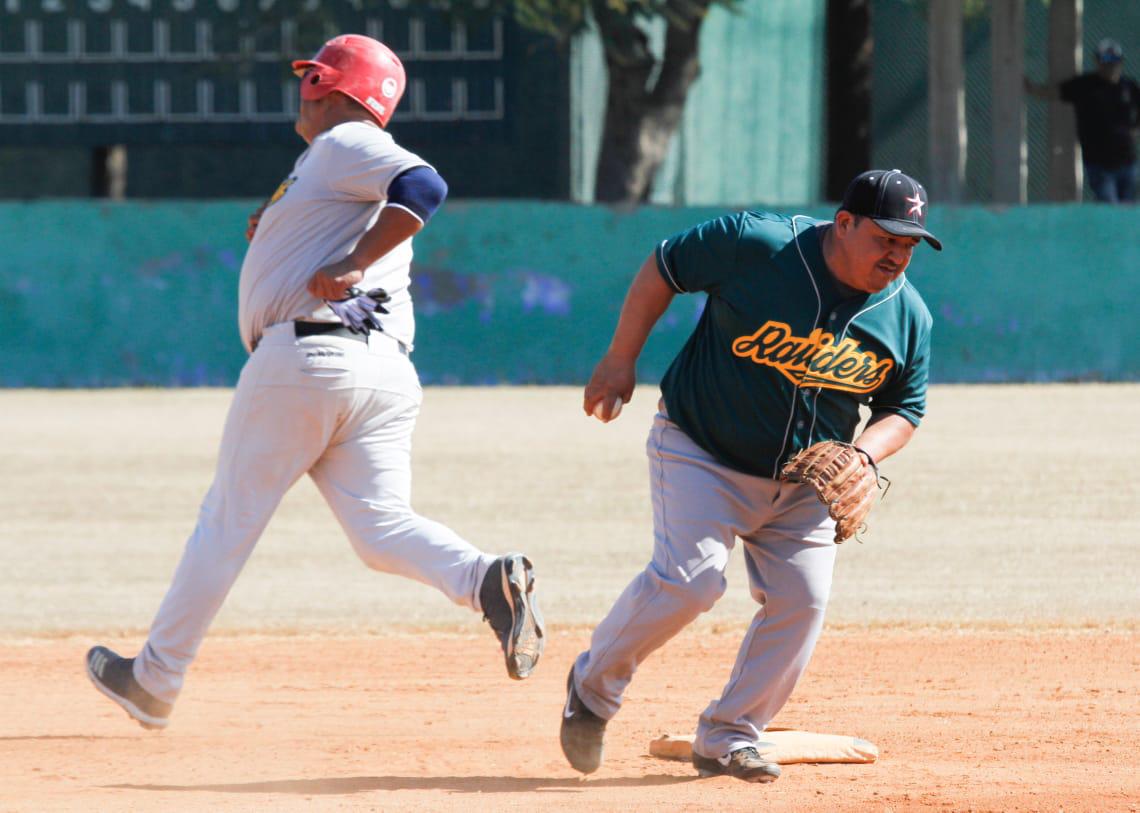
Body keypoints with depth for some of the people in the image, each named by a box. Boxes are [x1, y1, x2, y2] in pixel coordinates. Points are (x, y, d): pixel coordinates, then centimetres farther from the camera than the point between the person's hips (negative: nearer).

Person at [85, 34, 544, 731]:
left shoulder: (342, 145, -3)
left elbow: (424, 184, -19)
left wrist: (351, 263, -22)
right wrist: (278, 234, 19)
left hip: (306, 354, -8)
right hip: (388, 373, 8)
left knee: (229, 522, 3)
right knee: (384, 528, -3)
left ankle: (154, 683, 12)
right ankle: (487, 579, -31)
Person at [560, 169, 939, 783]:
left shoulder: (908, 316, -7)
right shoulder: (754, 245, -21)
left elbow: (903, 409, 5)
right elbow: (663, 268, -8)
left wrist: (862, 456, -16)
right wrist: (620, 360, -8)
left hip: (802, 486, 5)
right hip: (701, 453, -5)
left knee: (801, 599, -6)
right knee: (688, 578, -20)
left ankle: (729, 738, 11)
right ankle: (593, 685, 5)